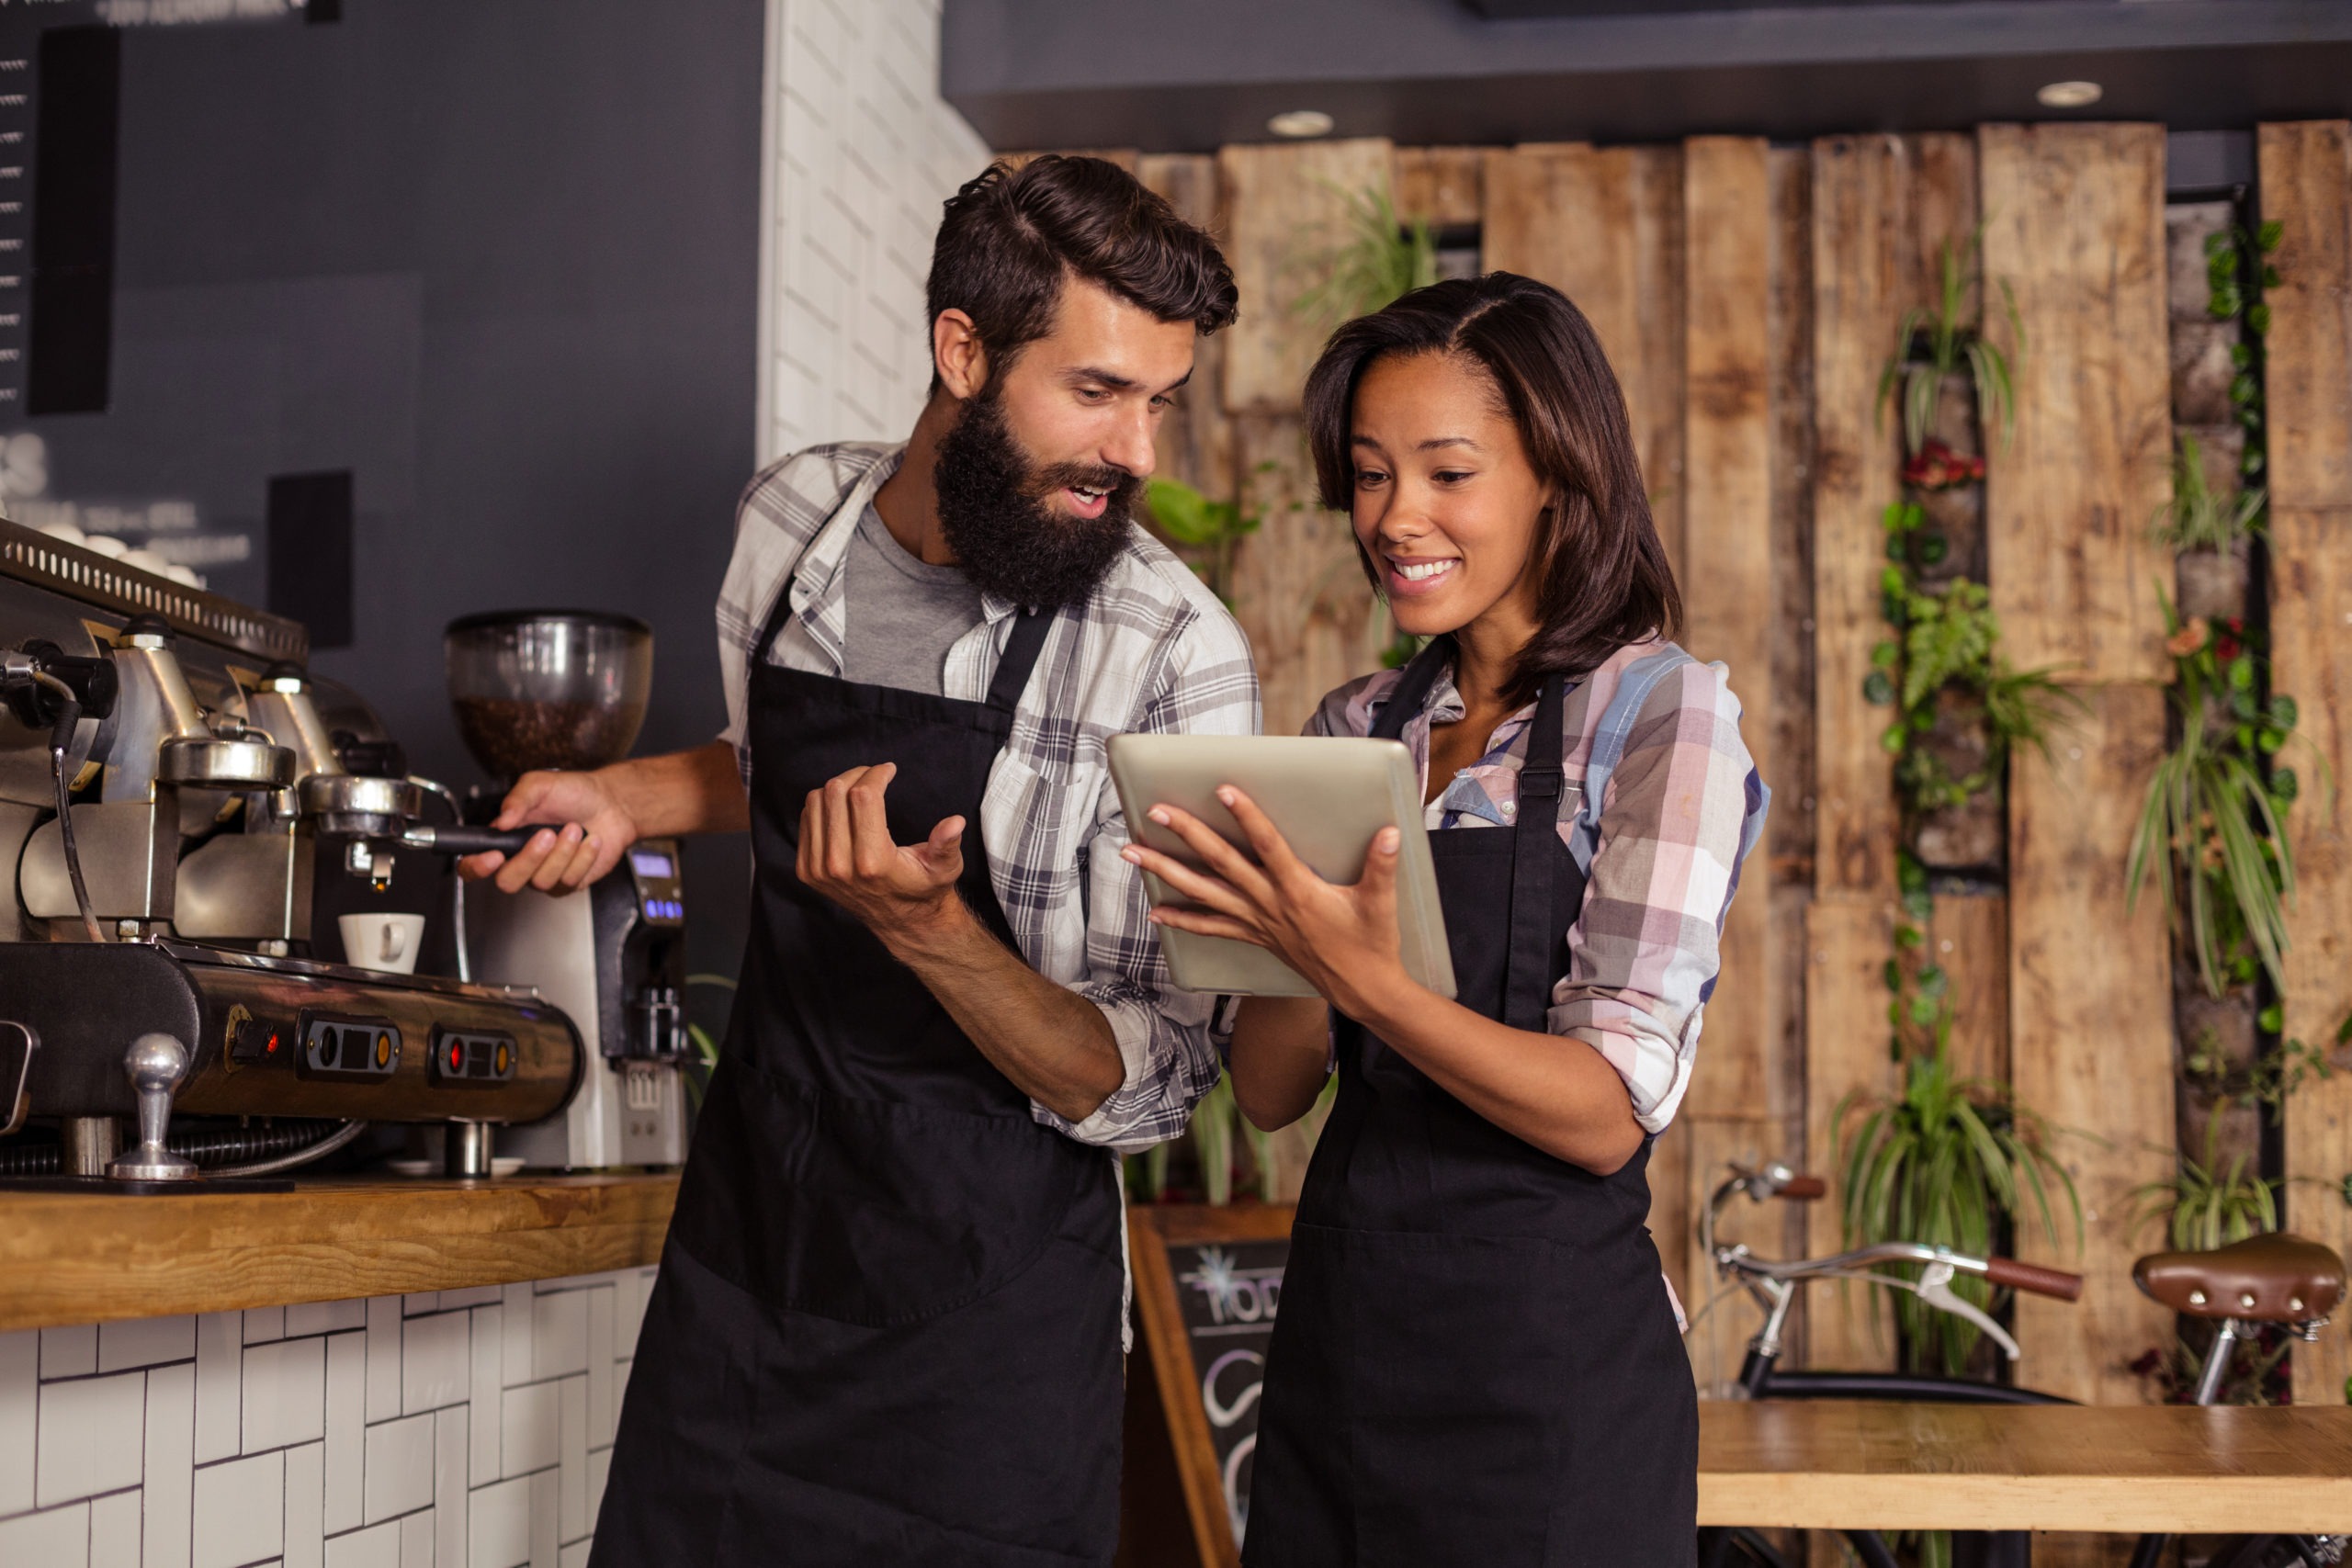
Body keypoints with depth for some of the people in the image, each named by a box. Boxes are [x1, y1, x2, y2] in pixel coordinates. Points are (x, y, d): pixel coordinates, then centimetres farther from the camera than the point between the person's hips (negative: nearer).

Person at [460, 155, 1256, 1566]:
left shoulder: (1176, 655, -19)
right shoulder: (794, 519, -2)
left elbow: (1149, 1089, -18)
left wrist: (926, 927, -32)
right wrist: (627, 796, 5)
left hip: (983, 1318, -4)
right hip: (743, 1245, 5)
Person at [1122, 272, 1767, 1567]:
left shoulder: (1664, 715, -8)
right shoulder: (1356, 728, 8)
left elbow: (1609, 1112, -15)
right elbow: (1269, 1092, 6)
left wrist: (1363, 978, -28)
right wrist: (1296, 940, -14)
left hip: (1547, 1361, -5)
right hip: (1337, 1330, 5)